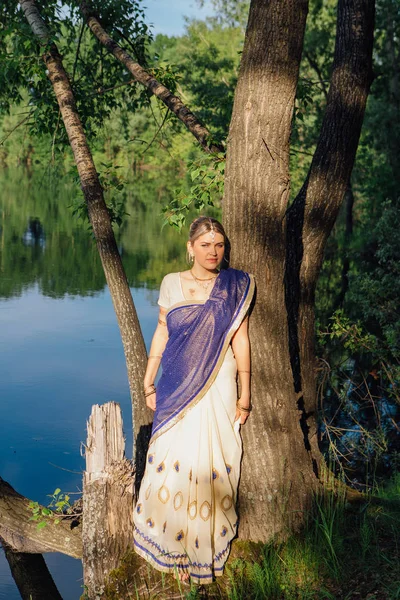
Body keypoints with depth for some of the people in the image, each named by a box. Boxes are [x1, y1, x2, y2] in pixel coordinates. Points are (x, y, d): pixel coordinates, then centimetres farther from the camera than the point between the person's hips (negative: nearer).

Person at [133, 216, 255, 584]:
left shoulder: (235, 286, -2)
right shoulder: (172, 283, 3)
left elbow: (240, 340, -1)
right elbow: (162, 333, 10)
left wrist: (245, 396, -2)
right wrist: (149, 382, 9)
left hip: (217, 389, -2)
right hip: (176, 388, 2)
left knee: (211, 468, 3)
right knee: (173, 462, 5)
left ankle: (204, 547, 22)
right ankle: (174, 546, 23)